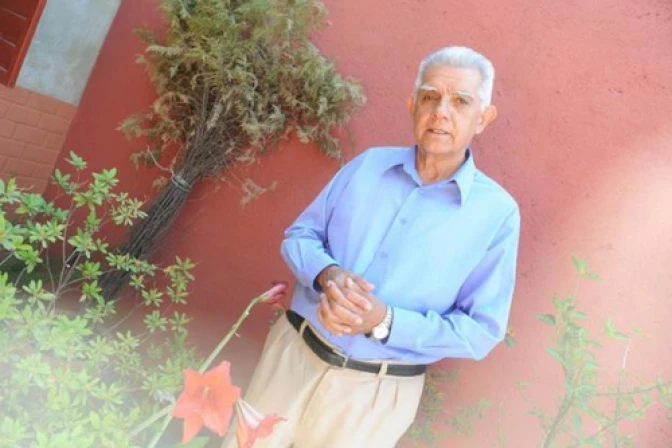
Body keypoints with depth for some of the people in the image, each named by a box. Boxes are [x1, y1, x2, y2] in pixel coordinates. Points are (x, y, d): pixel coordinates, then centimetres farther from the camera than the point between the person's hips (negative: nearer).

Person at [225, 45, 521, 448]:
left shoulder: (497, 212, -9)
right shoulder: (368, 164, 0)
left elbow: (481, 332, -8)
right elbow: (298, 236, 4)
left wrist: (385, 321, -22)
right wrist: (327, 274, -19)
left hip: (376, 390, -2)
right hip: (293, 354, 3)